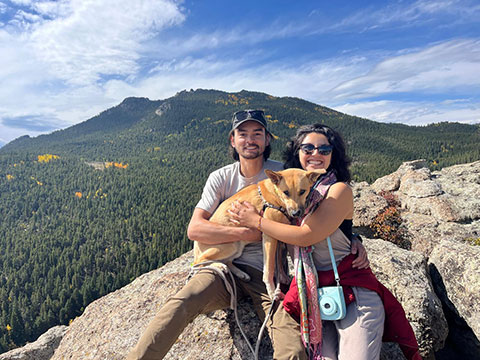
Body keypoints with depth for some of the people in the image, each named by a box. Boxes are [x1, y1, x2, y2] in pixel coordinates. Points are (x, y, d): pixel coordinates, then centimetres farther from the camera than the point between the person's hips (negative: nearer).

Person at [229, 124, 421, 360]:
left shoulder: (339, 190, -9)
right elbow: (284, 240, 17)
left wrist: (257, 222, -10)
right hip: (312, 292, 4)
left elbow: (306, 236, -18)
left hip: (352, 289, -4)